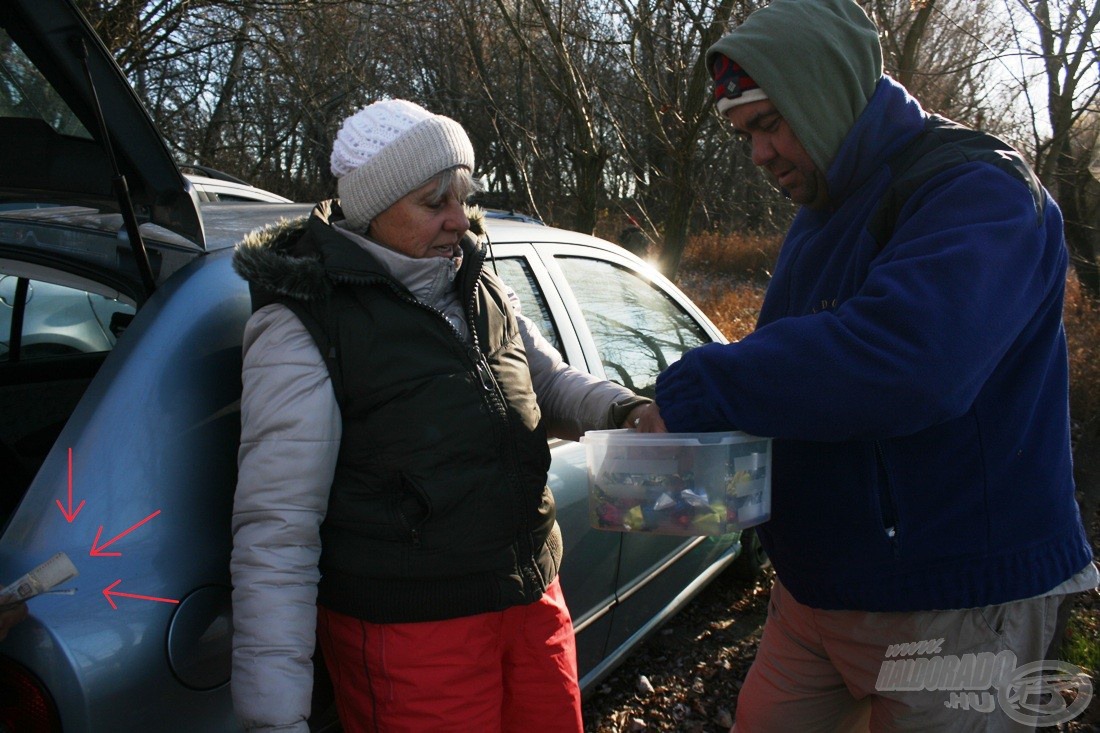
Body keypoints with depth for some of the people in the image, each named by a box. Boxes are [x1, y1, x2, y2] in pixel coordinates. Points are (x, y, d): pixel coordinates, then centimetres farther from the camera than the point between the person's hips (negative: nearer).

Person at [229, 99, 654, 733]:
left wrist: (624, 409, -5)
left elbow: (551, 381, 18)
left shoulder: (481, 289, 7)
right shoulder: (304, 328, -13)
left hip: (533, 599, 7)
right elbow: (275, 531, -16)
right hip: (404, 630, -6)